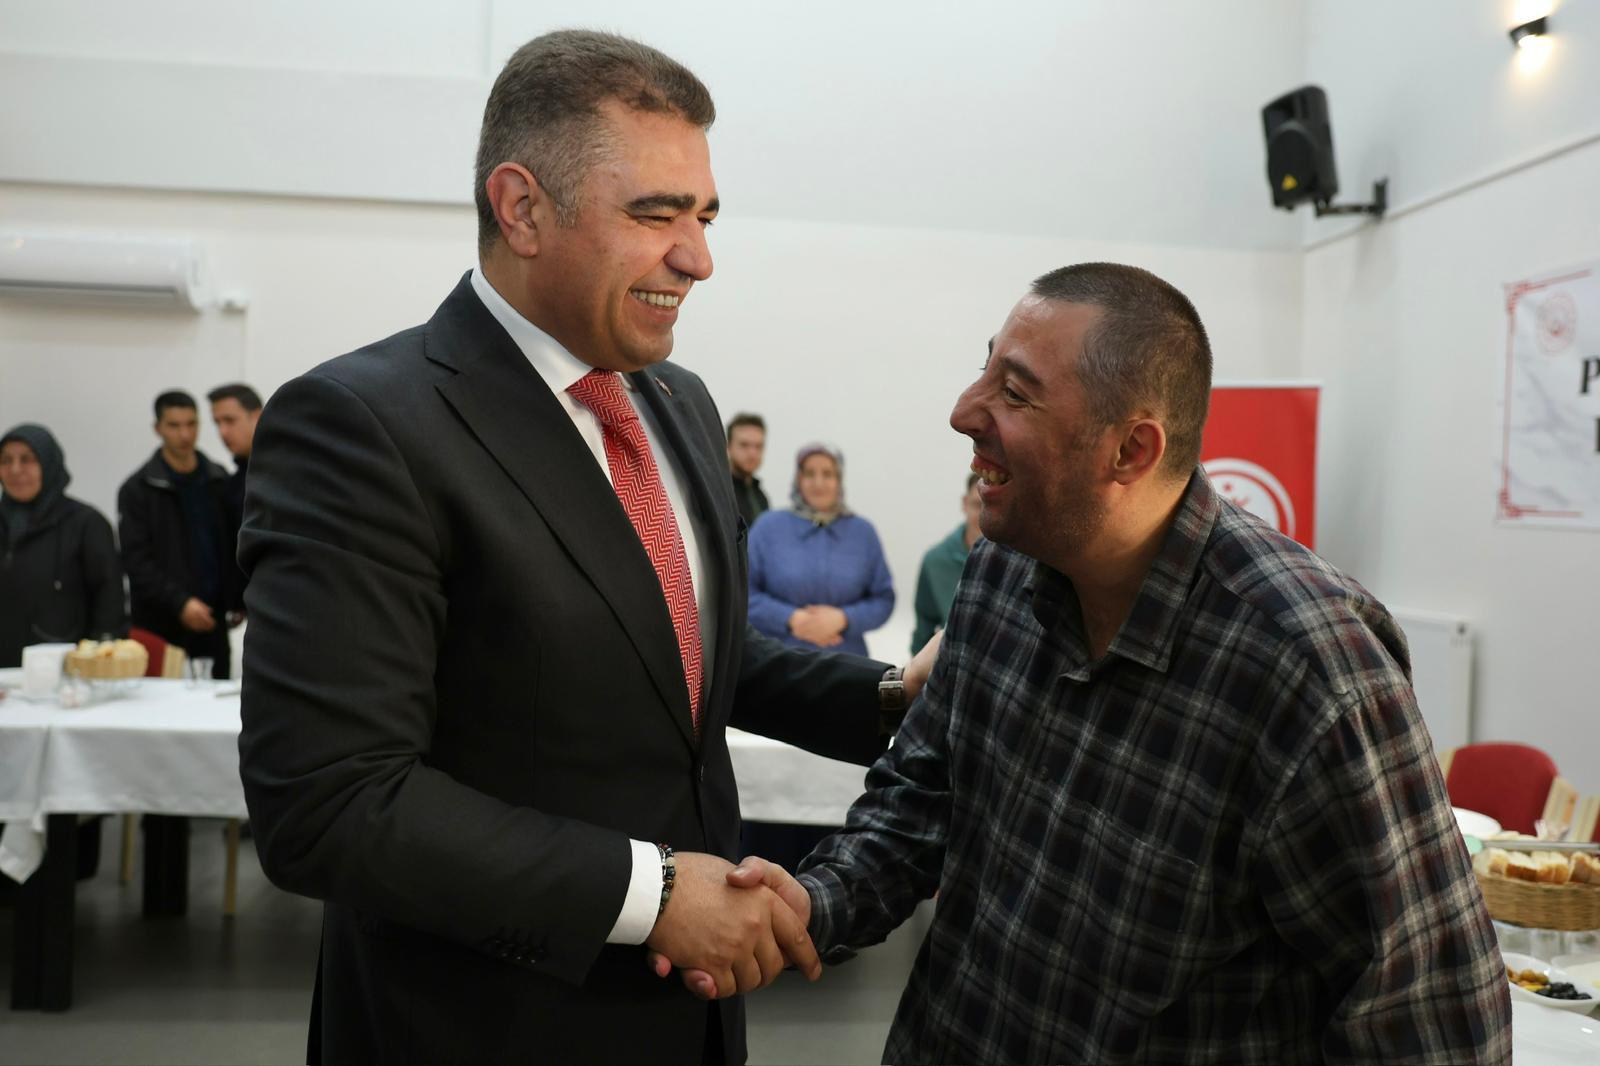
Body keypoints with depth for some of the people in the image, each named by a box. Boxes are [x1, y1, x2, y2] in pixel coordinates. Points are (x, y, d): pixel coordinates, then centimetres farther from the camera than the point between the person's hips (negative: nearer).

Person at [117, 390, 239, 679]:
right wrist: (179, 603, -17)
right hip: (160, 627, -3)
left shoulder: (219, 480, 10)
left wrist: (235, 601, 2)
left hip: (212, 622, 3)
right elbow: (136, 561, -7)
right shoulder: (137, 489, -1)